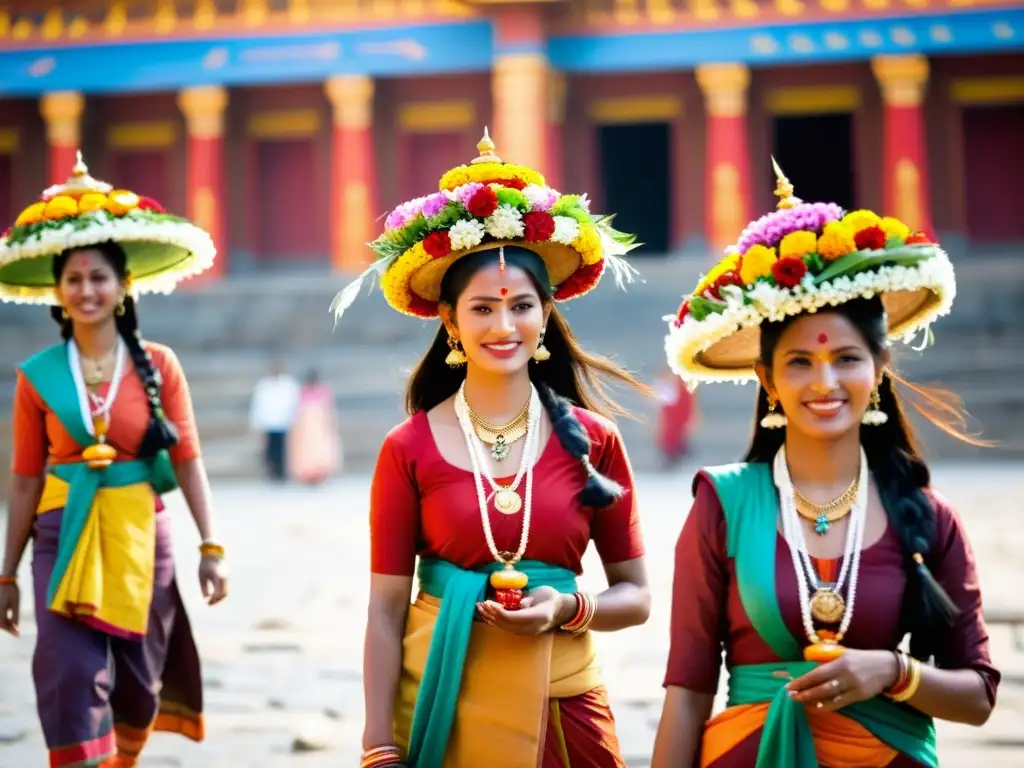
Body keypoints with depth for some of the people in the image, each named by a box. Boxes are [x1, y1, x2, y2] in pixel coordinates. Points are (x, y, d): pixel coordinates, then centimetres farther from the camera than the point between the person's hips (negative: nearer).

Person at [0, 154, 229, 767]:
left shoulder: (158, 365, 0)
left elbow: (188, 461, 0)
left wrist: (212, 546, -7)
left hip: (141, 533, 1)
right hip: (66, 536, -1)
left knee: (138, 685, 11)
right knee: (73, 681, -10)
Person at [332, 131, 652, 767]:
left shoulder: (592, 440, -1)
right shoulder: (409, 449, -4)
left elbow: (635, 597, 5)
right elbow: (386, 610, -3)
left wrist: (568, 608, -14)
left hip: (562, 708, 1)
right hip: (441, 709, -1)